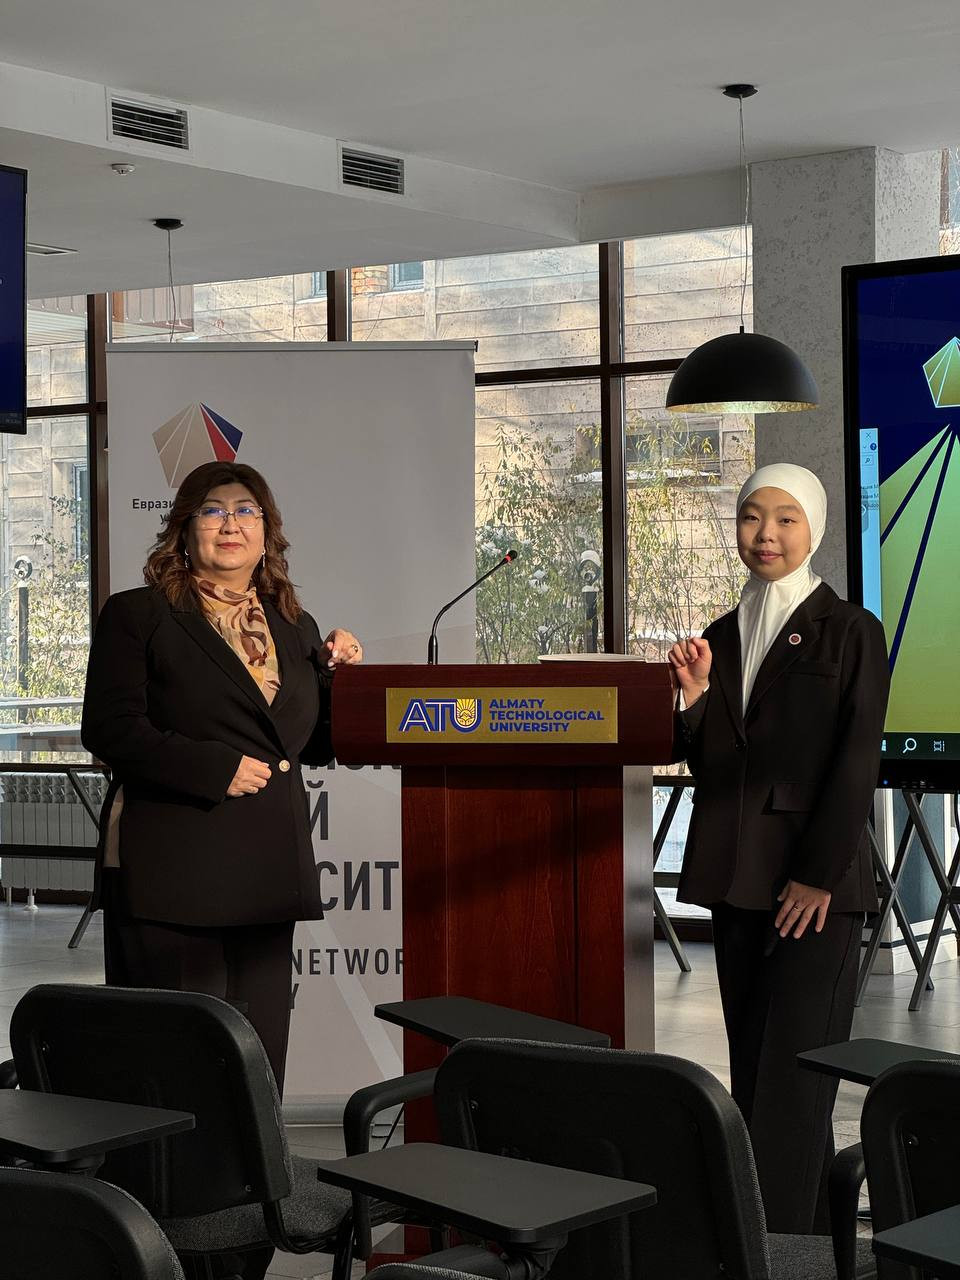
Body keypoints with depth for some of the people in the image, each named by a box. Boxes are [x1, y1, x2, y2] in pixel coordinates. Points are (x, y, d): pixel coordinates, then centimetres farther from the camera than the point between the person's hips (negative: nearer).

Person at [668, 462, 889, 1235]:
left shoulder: (849, 631, -3)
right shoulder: (723, 636, 14)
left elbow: (857, 763, -8)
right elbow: (708, 766, 14)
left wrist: (819, 875, -14)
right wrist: (694, 699, -4)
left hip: (814, 885, -6)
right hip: (735, 878, 6)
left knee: (794, 1077, -8)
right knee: (753, 1073, 8)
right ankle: (804, 1236, 15)